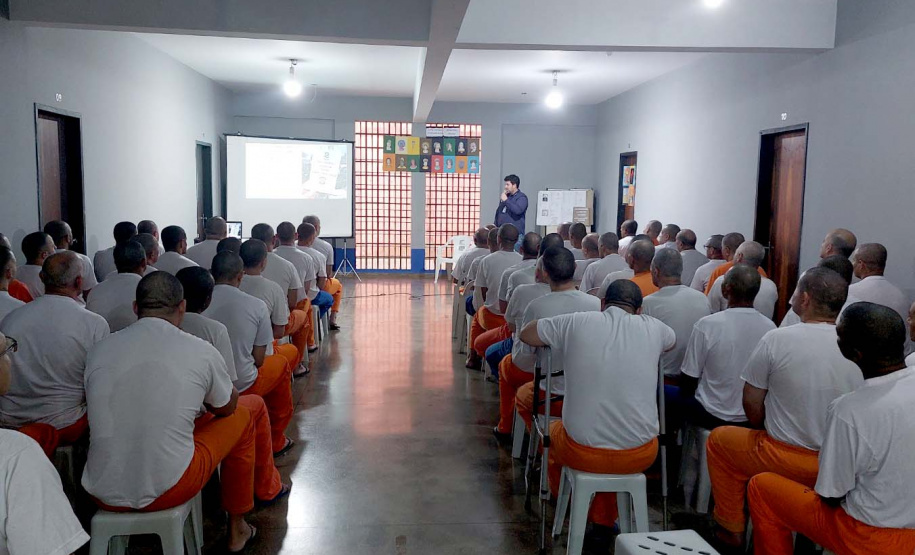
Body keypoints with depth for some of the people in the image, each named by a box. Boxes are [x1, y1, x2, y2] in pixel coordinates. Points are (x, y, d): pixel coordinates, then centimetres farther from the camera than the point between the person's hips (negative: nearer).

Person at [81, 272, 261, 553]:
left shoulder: (100, 349, -1)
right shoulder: (201, 351, -10)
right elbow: (226, 407, 9)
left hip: (103, 494, 4)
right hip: (167, 491, -4)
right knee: (241, 418, 19)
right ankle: (236, 528, 31)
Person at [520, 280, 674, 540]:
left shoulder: (575, 323, -6)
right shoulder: (652, 328, 0)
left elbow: (526, 333, 11)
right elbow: (672, 340, 25)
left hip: (583, 452, -1)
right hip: (641, 455, 2)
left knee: (553, 432, 32)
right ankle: (604, 520, 44)